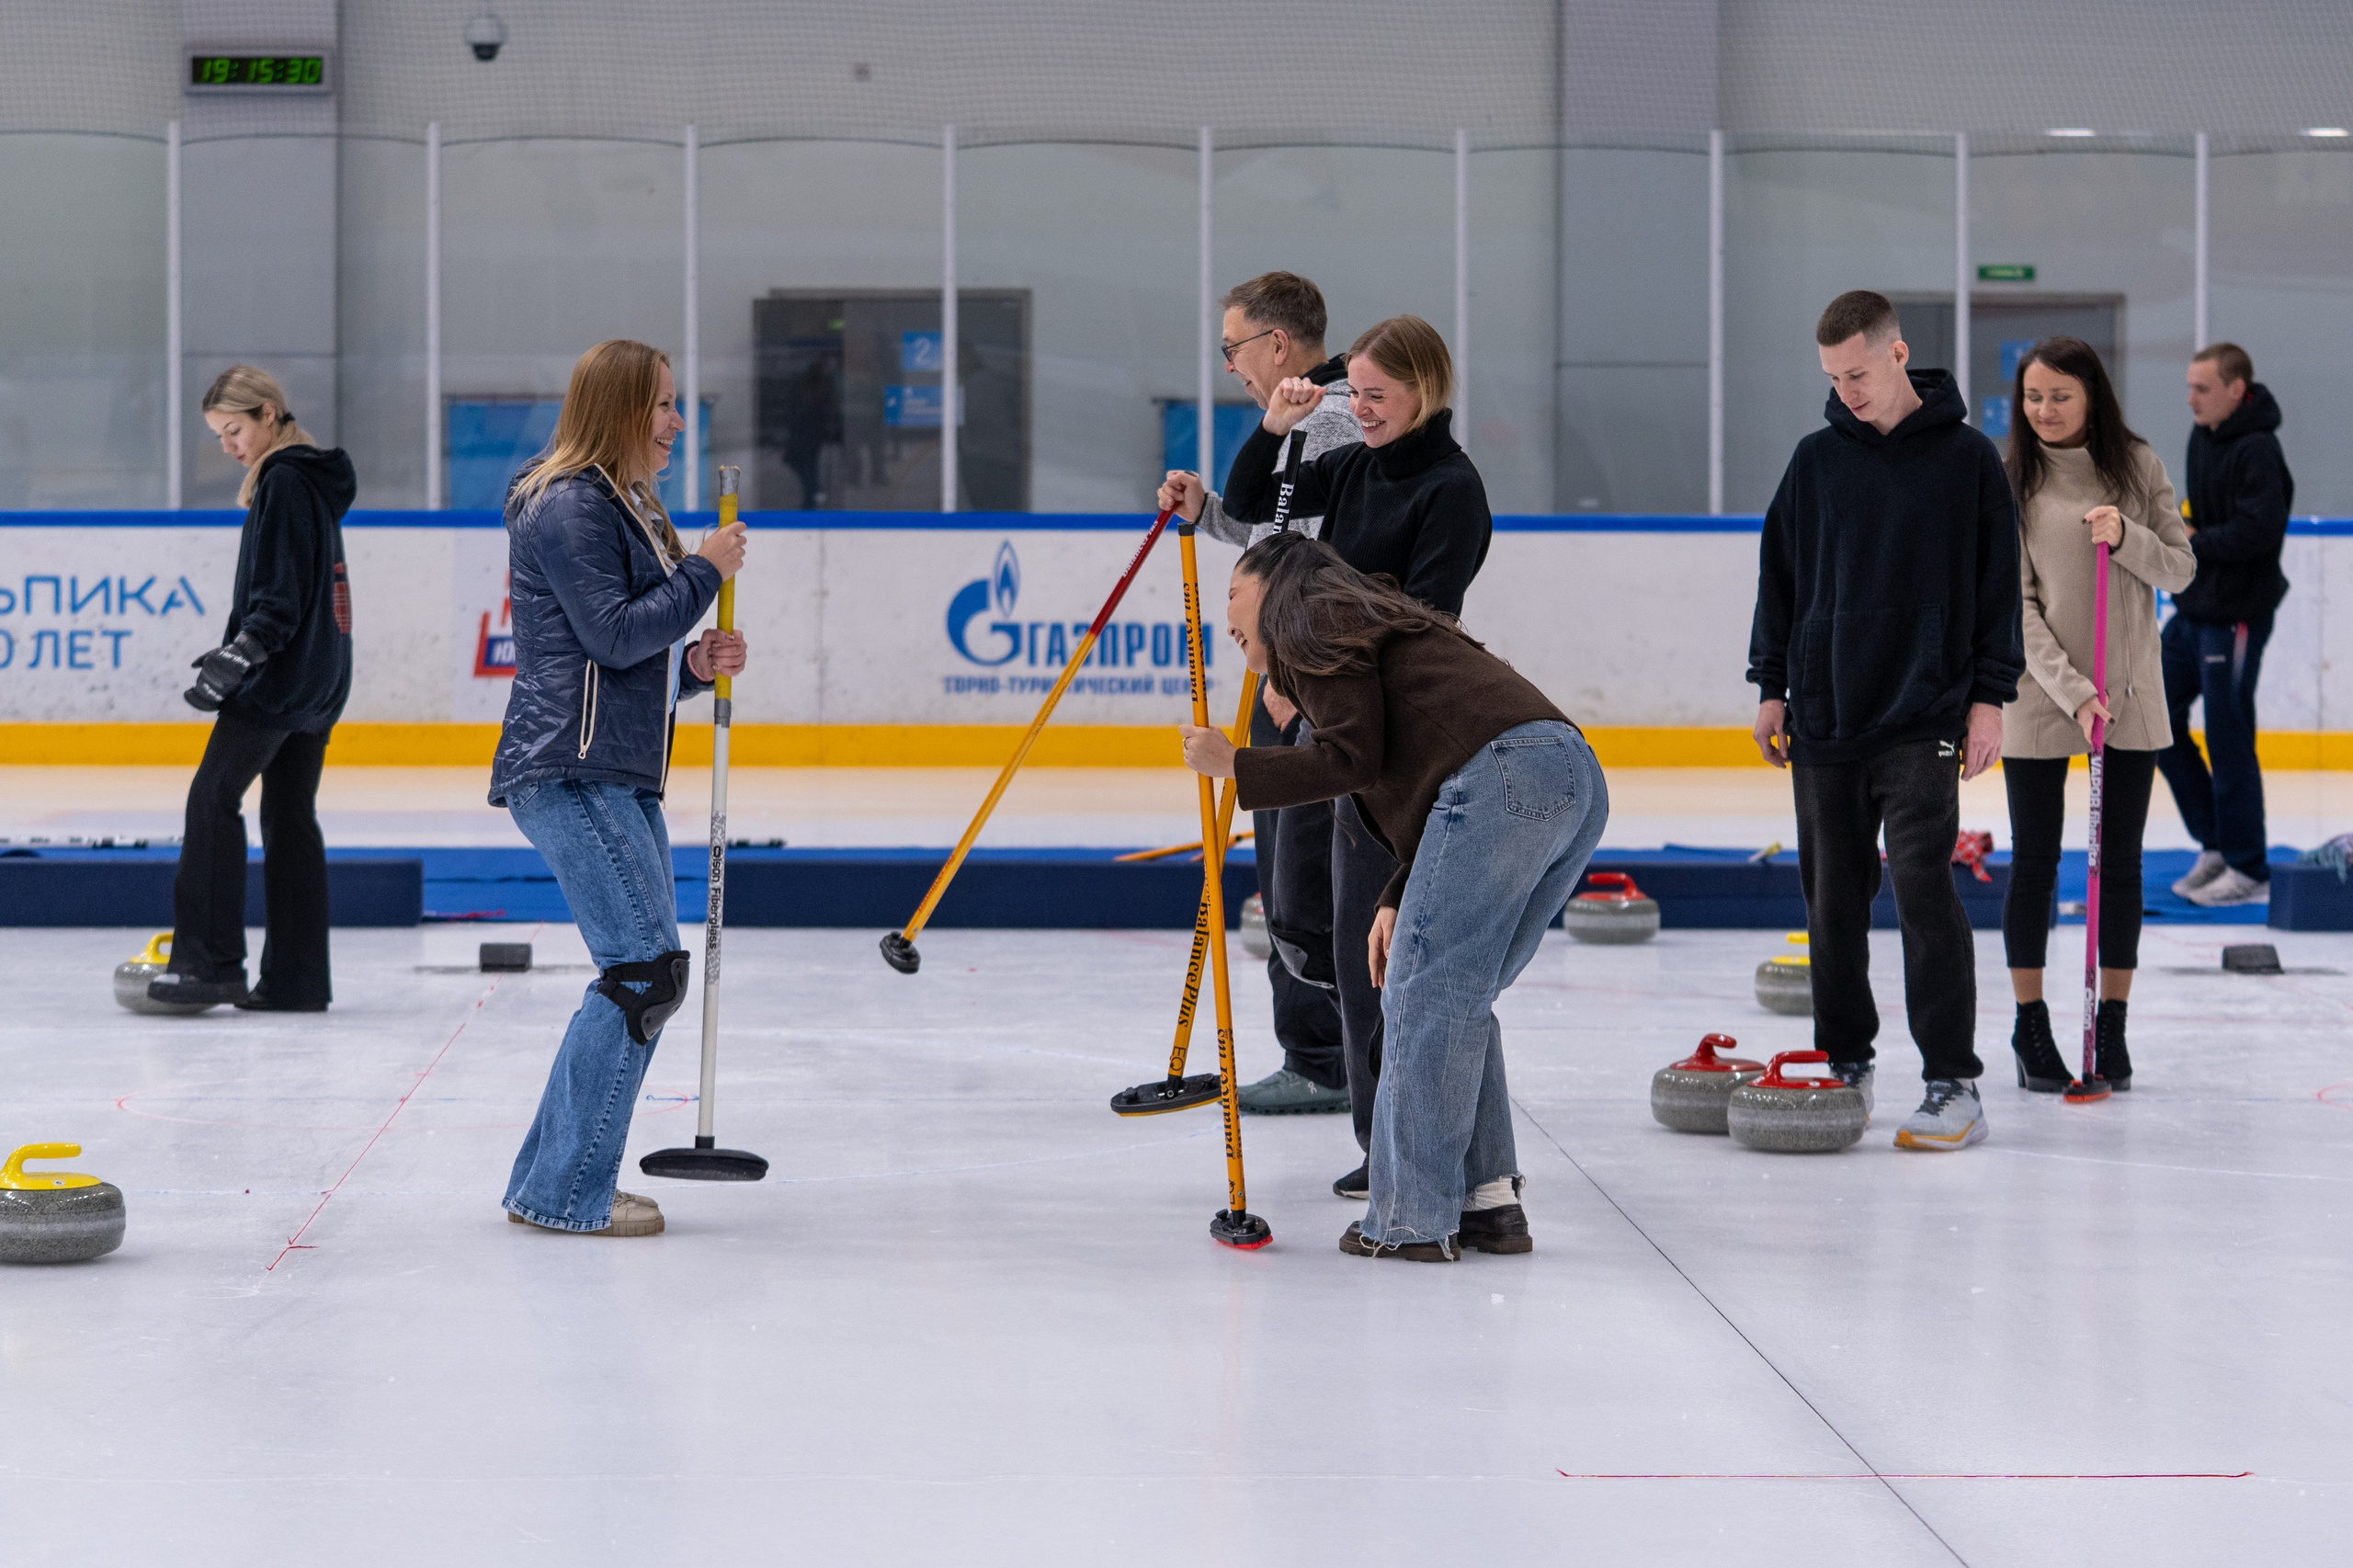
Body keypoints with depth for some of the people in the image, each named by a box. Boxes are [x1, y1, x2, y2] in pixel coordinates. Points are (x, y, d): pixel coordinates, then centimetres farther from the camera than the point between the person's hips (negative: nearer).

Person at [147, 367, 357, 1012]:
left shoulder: (285, 482, -13)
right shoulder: (314, 478, 17)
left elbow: (279, 594, -20)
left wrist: (236, 658, -20)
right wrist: (234, 655, 21)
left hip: (281, 674, -10)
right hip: (319, 680, 10)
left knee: (214, 796, -10)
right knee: (291, 815, 9)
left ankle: (208, 962, -13)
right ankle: (298, 978, 8)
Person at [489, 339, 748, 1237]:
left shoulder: (629, 508, 22)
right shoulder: (566, 505, -10)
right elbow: (613, 634, -18)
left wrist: (697, 665, 6)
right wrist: (706, 570, -9)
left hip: (622, 779, 11)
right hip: (570, 773, -11)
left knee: (643, 973, 10)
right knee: (647, 967, -14)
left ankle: (551, 1181, 16)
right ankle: (567, 1191, -10)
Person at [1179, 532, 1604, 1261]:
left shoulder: (1315, 622, 8)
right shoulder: (1372, 624, 36)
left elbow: (1354, 760, -4)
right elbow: (1409, 775, 28)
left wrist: (1236, 765, 6)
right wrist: (1396, 900, 18)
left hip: (1503, 775, -9)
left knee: (1423, 998, -4)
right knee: (1459, 999, 17)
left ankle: (1412, 1220, -3)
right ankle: (1488, 1201, 15)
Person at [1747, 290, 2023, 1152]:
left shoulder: (1967, 457, 0)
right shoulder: (1818, 458, 8)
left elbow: (1999, 585, 2)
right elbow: (1780, 573, 14)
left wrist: (1989, 697, -3)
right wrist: (1771, 685, 9)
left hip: (1922, 717, -4)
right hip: (1824, 716, 4)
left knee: (1923, 886, -12)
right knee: (1833, 897, 7)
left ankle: (1954, 1083, -10)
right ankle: (1845, 1063, 20)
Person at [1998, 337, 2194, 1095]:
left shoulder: (2138, 466, 2)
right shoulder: (2011, 480, -4)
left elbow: (2180, 571, 3)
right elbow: (2016, 605, -8)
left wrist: (2127, 537, -16)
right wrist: (2072, 691, -16)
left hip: (2130, 693, 2)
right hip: (2040, 696, -2)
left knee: (2121, 862, 5)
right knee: (2035, 862, 3)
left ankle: (2112, 1026, 14)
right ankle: (2031, 1027, 13)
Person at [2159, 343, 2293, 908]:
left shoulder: (2257, 451, -18)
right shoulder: (2202, 436, 10)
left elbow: (2258, 531, -28)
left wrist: (2195, 542, -17)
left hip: (2236, 617, -10)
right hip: (2193, 608, 10)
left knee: (2228, 740, -4)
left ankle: (2248, 872, 7)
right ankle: (2216, 844, 22)